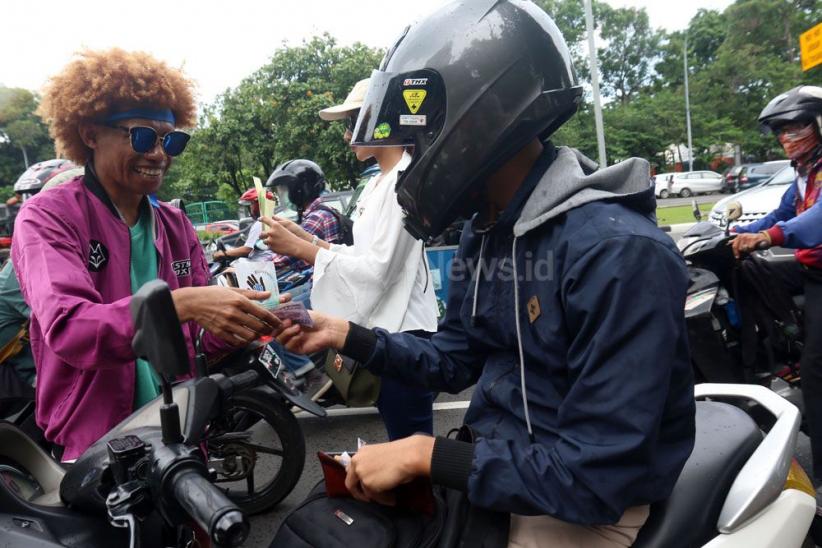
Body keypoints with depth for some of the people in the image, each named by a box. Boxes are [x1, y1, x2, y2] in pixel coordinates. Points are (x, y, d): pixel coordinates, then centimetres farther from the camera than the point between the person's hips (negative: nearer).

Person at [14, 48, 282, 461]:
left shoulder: (176, 225, 7)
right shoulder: (46, 217, -8)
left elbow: (206, 337, 4)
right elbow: (67, 329, -25)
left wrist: (245, 320, -16)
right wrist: (179, 303, -37)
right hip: (92, 448, -5)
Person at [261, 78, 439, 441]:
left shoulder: (404, 181, -16)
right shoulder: (377, 184, 14)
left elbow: (377, 269, -21)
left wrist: (300, 248, -18)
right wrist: (306, 239, 4)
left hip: (403, 331, -10)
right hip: (382, 327, 10)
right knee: (399, 440, 21)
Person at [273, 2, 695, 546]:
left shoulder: (619, 251, -26)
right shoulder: (484, 232, 2)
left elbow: (597, 477, -26)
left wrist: (425, 454, -24)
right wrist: (347, 335, 0)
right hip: (494, 458, 7)